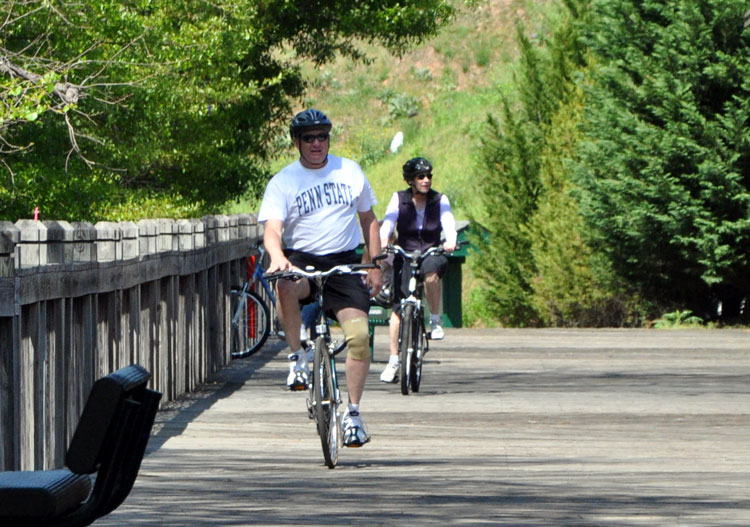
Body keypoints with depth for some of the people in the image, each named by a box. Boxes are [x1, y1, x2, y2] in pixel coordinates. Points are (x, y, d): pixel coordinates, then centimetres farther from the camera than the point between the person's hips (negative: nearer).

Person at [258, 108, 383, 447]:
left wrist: (375, 267, 8)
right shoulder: (282, 183, -1)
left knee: (359, 334, -17)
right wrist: (277, 256, -35)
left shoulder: (350, 172, 9)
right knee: (287, 286, -39)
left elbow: (368, 220, 17)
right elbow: (272, 229, -13)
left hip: (344, 263, 2)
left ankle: (353, 412, -5)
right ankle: (297, 356, -19)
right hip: (301, 260, -2)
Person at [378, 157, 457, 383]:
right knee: (398, 305, -11)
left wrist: (450, 241, -38)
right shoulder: (399, 199, -1)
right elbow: (388, 222, -15)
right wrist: (383, 240, -37)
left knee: (431, 271, -37)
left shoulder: (440, 200, 0)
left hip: (432, 254, -1)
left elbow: (449, 224, -15)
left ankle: (435, 321, -22)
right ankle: (393, 361, -7)